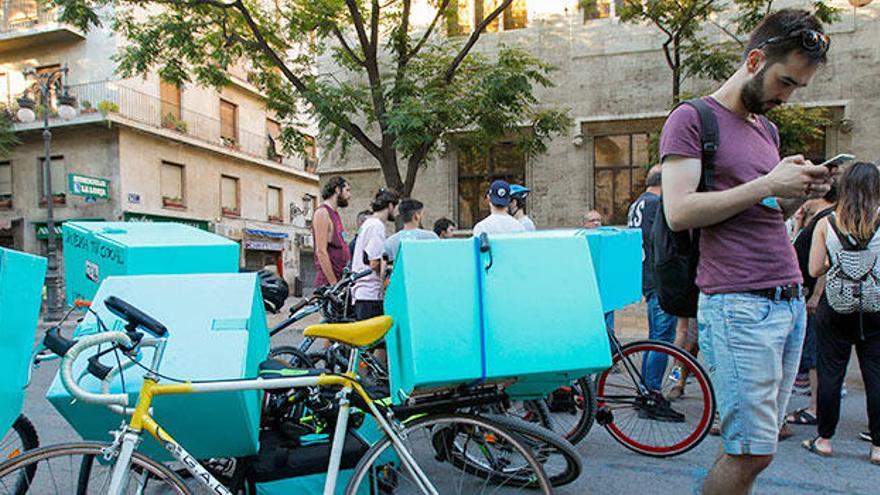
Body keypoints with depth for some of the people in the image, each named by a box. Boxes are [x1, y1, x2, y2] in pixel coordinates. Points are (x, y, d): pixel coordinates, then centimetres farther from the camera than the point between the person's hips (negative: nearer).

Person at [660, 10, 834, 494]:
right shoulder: (691, 118, -3)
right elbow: (678, 212, -15)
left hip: (791, 300, 8)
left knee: (757, 444, 10)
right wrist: (768, 185, -13)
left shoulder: (768, 129, 21)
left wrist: (802, 192, 7)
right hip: (738, 305, -8)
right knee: (752, 452, -5)